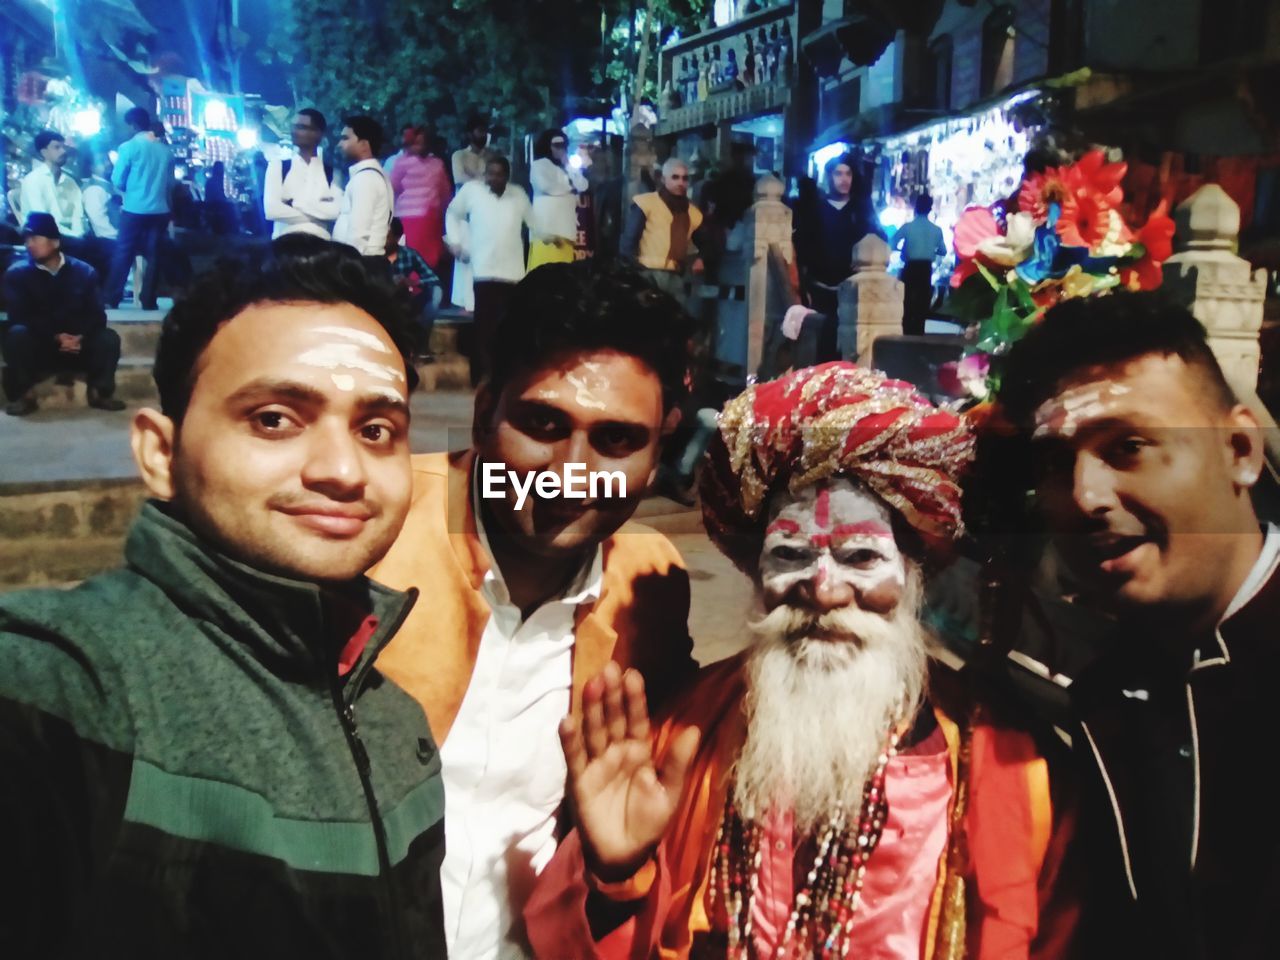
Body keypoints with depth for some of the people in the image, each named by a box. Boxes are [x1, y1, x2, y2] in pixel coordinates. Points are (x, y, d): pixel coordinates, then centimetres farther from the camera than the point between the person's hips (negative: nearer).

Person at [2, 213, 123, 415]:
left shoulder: (84, 271, 0)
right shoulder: (17, 273, -3)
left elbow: (97, 315, -7)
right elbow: (19, 317, -13)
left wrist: (80, 337, -27)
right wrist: (56, 337, -26)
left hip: (78, 347, 1)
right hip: (39, 348, -1)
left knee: (108, 338, -25)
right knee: (17, 334, -31)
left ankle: (100, 391, -8)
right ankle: (24, 394, -18)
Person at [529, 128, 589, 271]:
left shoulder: (569, 167, 25)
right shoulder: (539, 165, 6)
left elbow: (582, 186, 10)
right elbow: (546, 186, -11)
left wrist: (567, 165, 6)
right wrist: (570, 187, 5)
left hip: (565, 227, 5)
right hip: (546, 228, -5)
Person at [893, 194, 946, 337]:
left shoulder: (907, 226, -7)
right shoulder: (936, 229, -1)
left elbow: (893, 245, -9)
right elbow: (943, 251, 2)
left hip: (910, 268, -1)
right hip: (926, 269, 1)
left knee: (907, 303, 8)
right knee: (922, 304, 10)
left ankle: (907, 334, 7)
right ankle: (918, 333, 9)